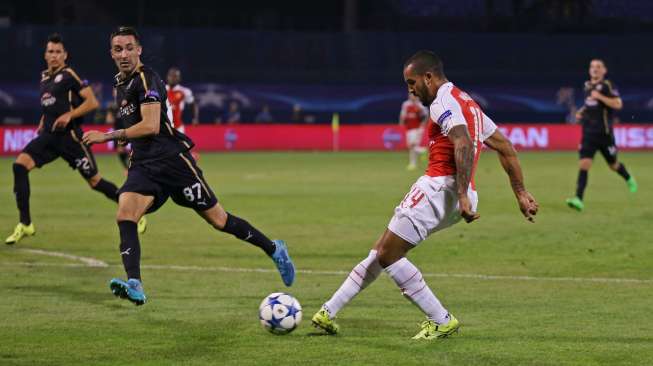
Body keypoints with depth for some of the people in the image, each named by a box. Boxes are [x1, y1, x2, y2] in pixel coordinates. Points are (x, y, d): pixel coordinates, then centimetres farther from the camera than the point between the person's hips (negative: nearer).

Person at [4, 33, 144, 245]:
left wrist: (69, 115, -21)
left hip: (69, 136, -6)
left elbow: (92, 102, -12)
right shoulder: (44, 77, 15)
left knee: (95, 181, 0)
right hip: (48, 136, 6)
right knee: (20, 165, -14)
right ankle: (25, 224, -11)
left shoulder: (69, 75, -7)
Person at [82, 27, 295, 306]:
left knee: (218, 220, 1)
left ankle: (274, 250, 20)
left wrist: (109, 136, -19)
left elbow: (150, 126, -22)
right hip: (143, 166, 7)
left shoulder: (146, 79, -12)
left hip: (171, 160, -7)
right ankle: (134, 286, -27)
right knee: (124, 215, -19)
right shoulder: (120, 83, 16)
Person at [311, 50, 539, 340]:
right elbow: (505, 147, 24)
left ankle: (442, 322, -3)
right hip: (459, 194, 10)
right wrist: (521, 193, 24)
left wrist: (463, 196, -30)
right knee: (381, 251, 13)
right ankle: (329, 313, 16)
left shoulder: (443, 102, -8)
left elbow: (464, 145, -24)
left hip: (439, 186, -10)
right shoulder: (467, 103, 23)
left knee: (387, 256, -5)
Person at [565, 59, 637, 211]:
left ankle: (629, 179, 46)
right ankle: (579, 199, -19)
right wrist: (582, 111, 9)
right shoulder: (587, 85, 11)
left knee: (613, 164, 12)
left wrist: (600, 97, -24)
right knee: (584, 163, -12)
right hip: (589, 133, 4)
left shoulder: (607, 85, -9)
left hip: (604, 133, -4)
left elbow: (618, 104, -19)